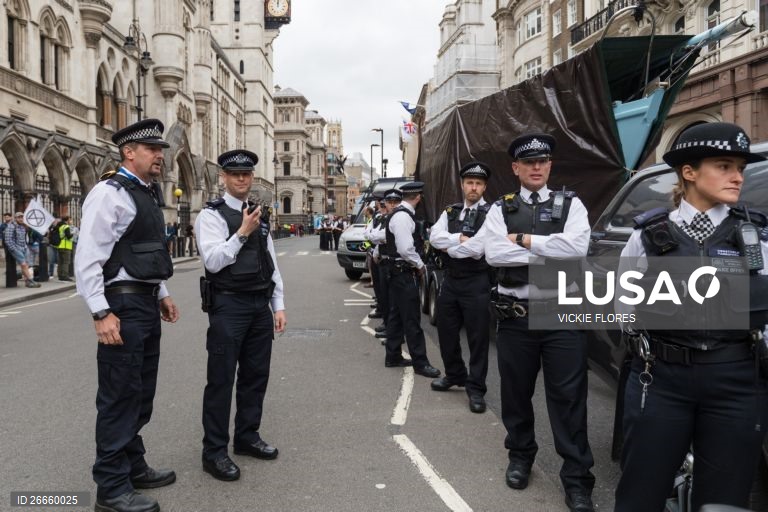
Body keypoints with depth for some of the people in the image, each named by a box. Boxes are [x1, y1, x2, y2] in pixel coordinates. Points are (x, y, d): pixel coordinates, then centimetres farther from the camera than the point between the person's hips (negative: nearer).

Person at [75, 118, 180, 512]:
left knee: (141, 393, 17)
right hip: (123, 306, -9)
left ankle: (133, 467, 32)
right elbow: (88, 258, -18)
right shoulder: (110, 193, -13)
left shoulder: (147, 194, 15)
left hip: (147, 304, 9)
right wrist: (101, 313, -22)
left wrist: (161, 294, 19)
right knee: (119, 397, -1)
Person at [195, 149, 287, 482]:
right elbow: (212, 260, -18)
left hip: (261, 305, 7)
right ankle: (214, 451, 10)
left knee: (256, 375, 14)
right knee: (221, 379, -1)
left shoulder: (259, 215, 14)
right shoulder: (212, 215, -7)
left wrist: (278, 306, 11)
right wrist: (242, 232, -23)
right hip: (229, 305, -7)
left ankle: (247, 437, 30)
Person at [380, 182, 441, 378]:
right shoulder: (403, 216, -19)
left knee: (396, 315, 15)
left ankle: (393, 356, 25)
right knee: (412, 318, -5)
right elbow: (406, 248, -24)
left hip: (399, 272, 10)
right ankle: (420, 362, 1)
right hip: (405, 273, -10)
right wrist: (420, 265, -12)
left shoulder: (402, 214, 12)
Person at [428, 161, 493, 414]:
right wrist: (461, 238, -16)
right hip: (450, 280, 6)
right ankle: (455, 375, 37)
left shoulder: (491, 213, -8)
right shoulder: (450, 212, 11)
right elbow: (434, 237, -5)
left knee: (478, 337, 1)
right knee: (446, 332, 16)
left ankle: (476, 389, 14)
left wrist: (448, 245, -8)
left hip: (476, 283, -6)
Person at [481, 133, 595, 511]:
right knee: (516, 393, 15)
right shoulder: (500, 209, 5)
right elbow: (493, 253, -13)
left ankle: (576, 479, 14)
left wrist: (524, 240, -12)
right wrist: (548, 253, -14)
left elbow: (577, 246, -16)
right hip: (515, 317, 2)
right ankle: (520, 456, 37)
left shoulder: (570, 204, 3)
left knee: (568, 398, 3)